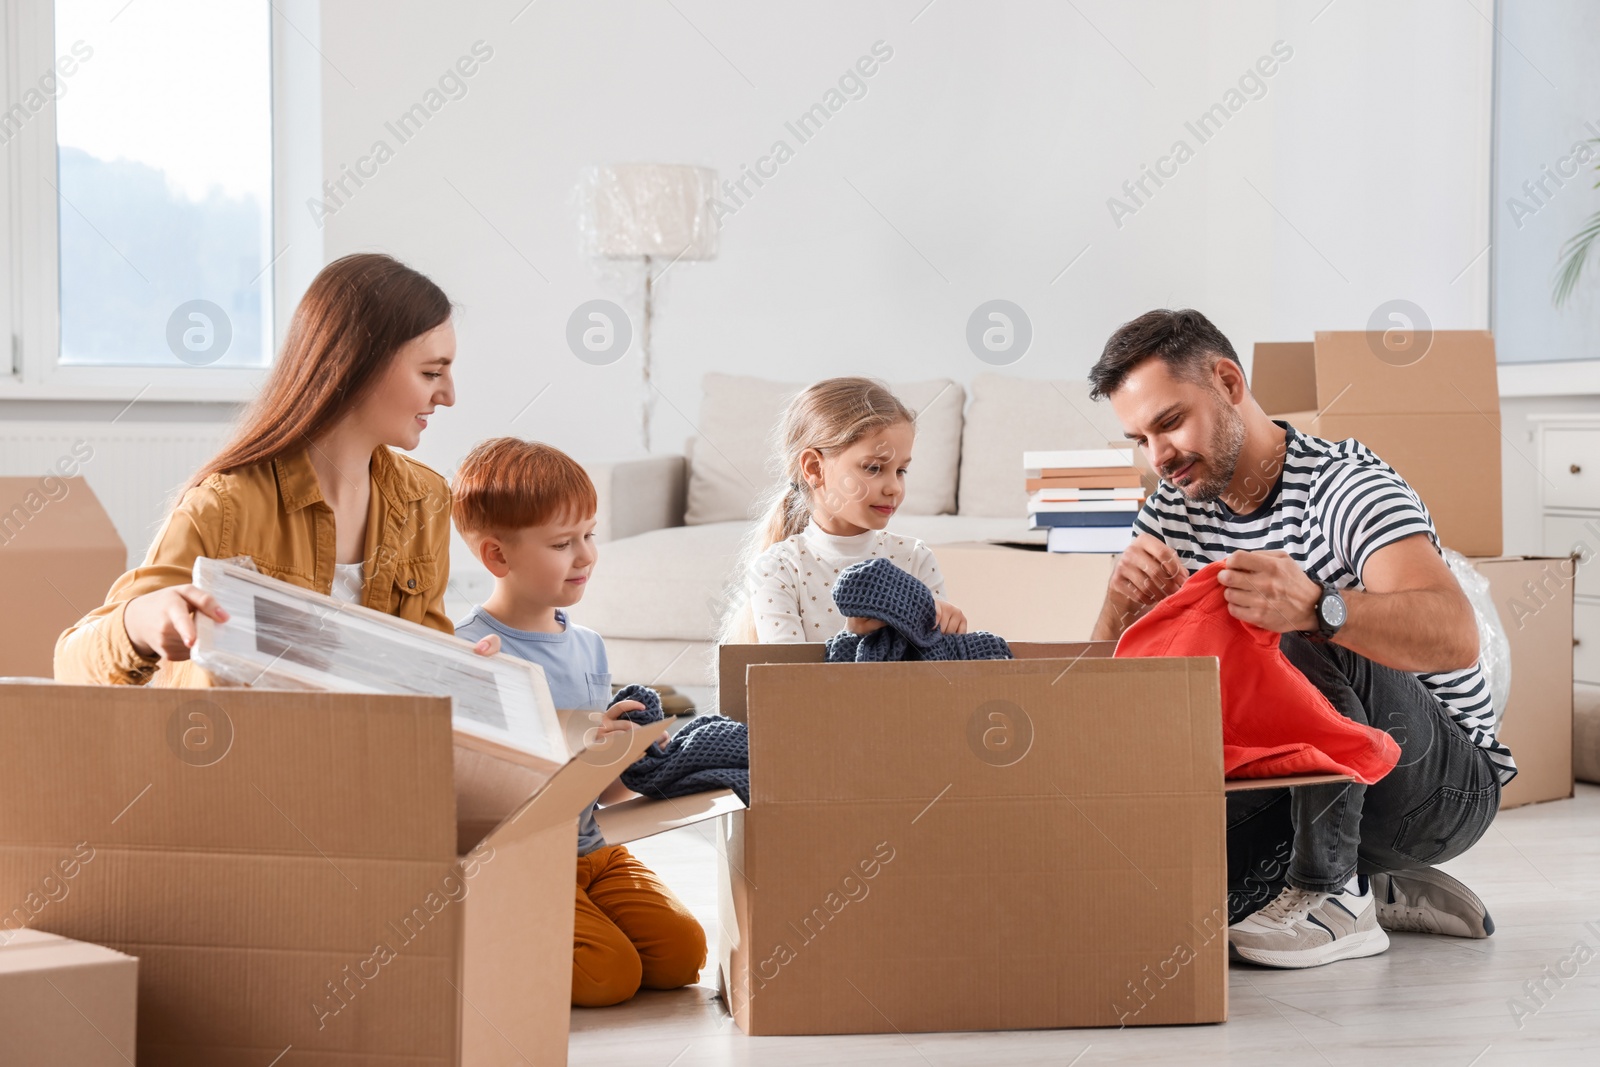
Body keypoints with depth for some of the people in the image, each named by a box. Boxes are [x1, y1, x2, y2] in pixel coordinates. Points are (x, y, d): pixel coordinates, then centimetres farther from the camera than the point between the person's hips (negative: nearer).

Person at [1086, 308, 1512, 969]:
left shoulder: (1345, 486, -18)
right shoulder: (1173, 513, 3)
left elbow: (1455, 637, -36)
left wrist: (1315, 607, -54)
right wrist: (1121, 603, -25)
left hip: (1449, 787, -7)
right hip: (1303, 790, 7)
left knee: (1308, 642, -31)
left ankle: (1332, 897, -19)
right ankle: (1378, 890, 6)